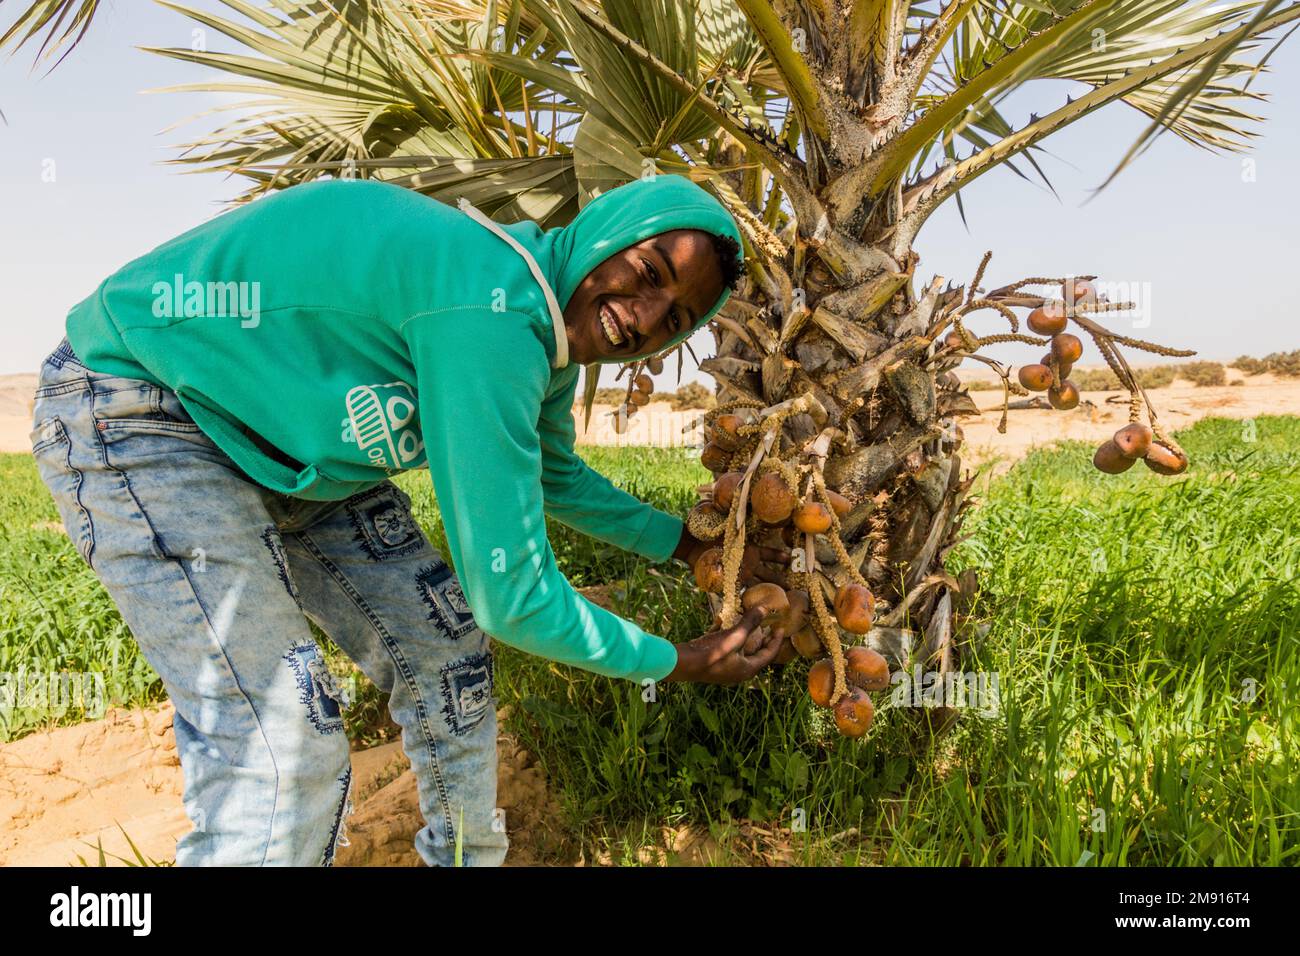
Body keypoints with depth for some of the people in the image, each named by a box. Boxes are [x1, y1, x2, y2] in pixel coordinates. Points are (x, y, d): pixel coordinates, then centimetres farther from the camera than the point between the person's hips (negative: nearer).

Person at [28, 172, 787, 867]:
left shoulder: (547, 325, -3)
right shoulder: (491, 319, -33)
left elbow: (552, 476, 18)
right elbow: (511, 597, -29)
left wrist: (693, 546, 18)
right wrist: (677, 663, -13)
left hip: (288, 439, 9)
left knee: (445, 651, 8)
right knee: (283, 759, -17)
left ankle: (469, 854, 29)